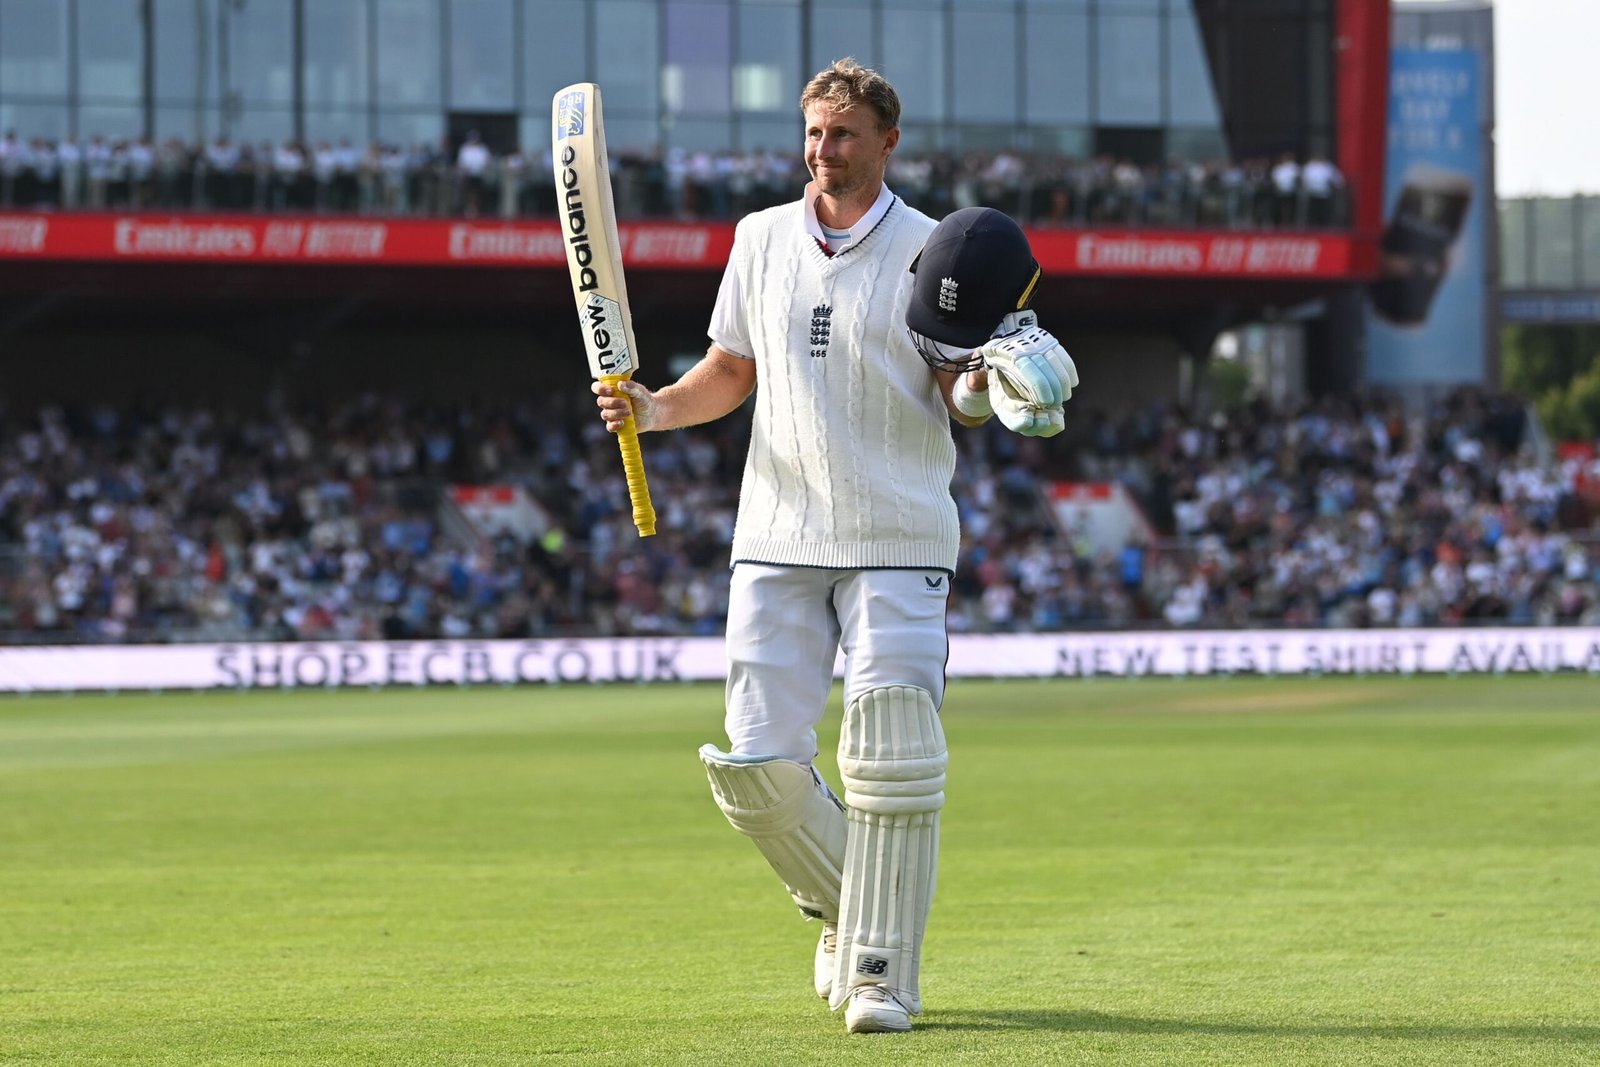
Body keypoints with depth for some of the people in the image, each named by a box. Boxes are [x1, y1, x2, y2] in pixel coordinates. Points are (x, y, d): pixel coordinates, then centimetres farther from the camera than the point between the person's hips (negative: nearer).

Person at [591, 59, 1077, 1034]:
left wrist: (976, 387, -26)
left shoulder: (929, 251, -1)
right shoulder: (762, 239, 10)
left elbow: (962, 398, -4)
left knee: (890, 755, -10)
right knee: (755, 762, -2)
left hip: (900, 543, -4)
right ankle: (843, 909, 23)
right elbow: (730, 375, 17)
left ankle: (881, 972, -4)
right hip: (777, 541, 4)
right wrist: (656, 408, -1)